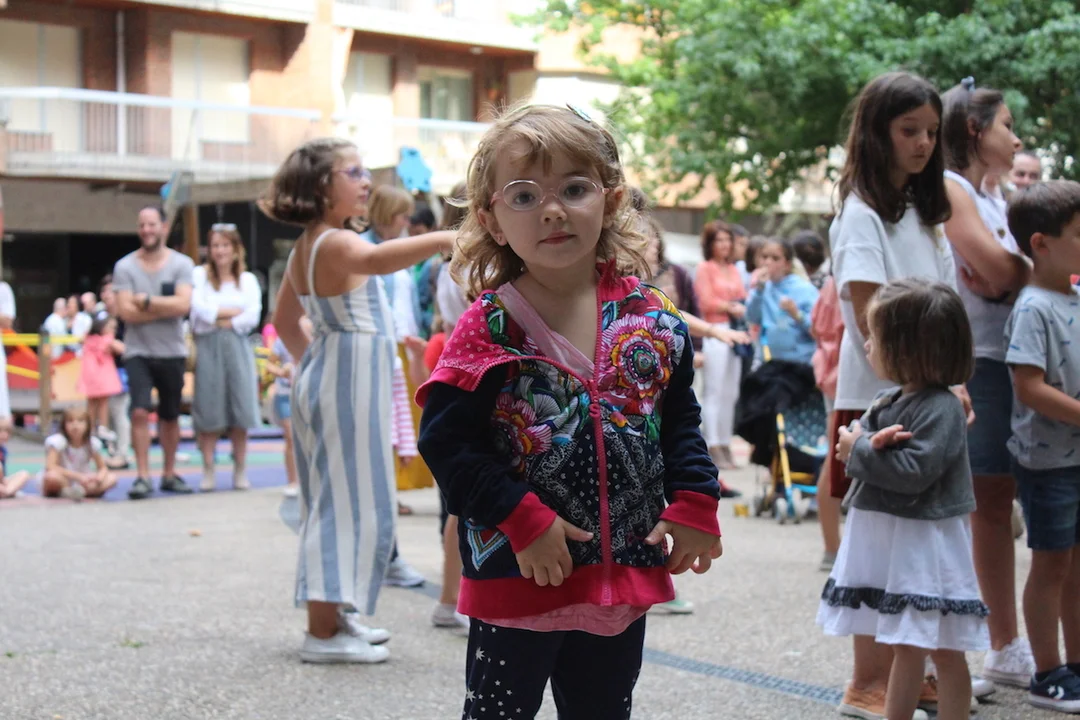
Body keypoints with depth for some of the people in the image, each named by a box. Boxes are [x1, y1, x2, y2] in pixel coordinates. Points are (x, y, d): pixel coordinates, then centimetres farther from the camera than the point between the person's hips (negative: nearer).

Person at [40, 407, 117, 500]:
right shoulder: (57, 441, -16)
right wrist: (78, 476, -34)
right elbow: (50, 466, -27)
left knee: (111, 478, -18)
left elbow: (103, 468, 3)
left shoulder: (93, 443, -4)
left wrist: (99, 478, -22)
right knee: (52, 476, -39)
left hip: (82, 484, 4)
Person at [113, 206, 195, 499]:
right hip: (138, 352, -1)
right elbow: (126, 312, -12)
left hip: (172, 352, 1)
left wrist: (146, 301, -14)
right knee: (140, 411, -14)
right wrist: (166, 308, -12)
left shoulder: (182, 264, -2)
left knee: (170, 416, 11)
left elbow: (184, 305, -15)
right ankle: (142, 477, -10)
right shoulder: (125, 267, -2)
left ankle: (169, 473, 24)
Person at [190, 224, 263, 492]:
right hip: (208, 348, -1)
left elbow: (253, 317, -1)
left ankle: (240, 470, 8)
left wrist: (221, 320, -7)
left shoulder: (248, 279, 12)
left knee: (240, 410, -1)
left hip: (238, 347, 1)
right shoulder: (199, 275, 7)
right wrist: (234, 311, -6)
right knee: (208, 412, -2)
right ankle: (208, 471, 5)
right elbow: (199, 309, -8)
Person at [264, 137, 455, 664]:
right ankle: (323, 634, -5)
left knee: (340, 502, 16)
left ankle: (331, 616, 25)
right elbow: (377, 259, -43)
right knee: (347, 502, -7)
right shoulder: (335, 242, -19)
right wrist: (447, 238, -53)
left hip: (330, 378, 10)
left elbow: (284, 318, 23)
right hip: (349, 382, -10)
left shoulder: (307, 246, 12)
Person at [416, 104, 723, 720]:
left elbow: (681, 422, 11)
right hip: (518, 573, -4)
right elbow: (446, 442, -14)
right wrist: (521, 519, -19)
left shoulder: (653, 319, 2)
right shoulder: (488, 331, -11)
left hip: (626, 574, 4)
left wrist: (695, 502, -1)